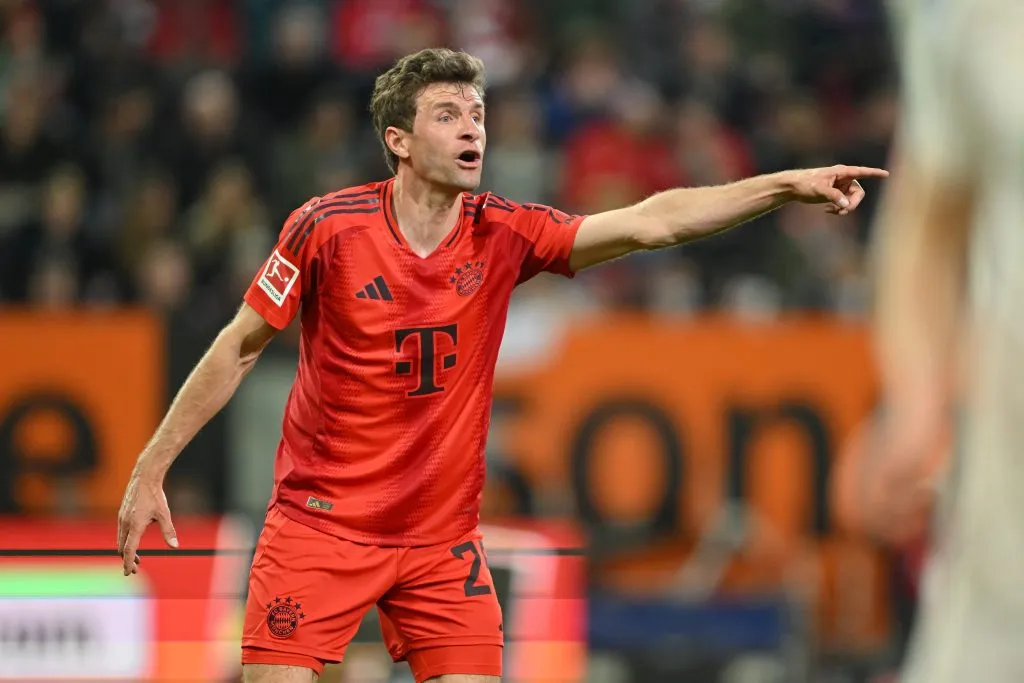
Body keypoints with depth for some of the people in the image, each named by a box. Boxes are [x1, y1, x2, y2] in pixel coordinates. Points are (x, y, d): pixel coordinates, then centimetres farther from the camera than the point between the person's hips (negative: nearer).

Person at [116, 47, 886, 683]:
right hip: (320, 523, -3)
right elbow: (239, 348, -2)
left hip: (442, 540, 3)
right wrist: (150, 471, -2)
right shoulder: (327, 228, -11)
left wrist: (786, 185, -22)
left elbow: (647, 222, -11)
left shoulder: (504, 237, -3)